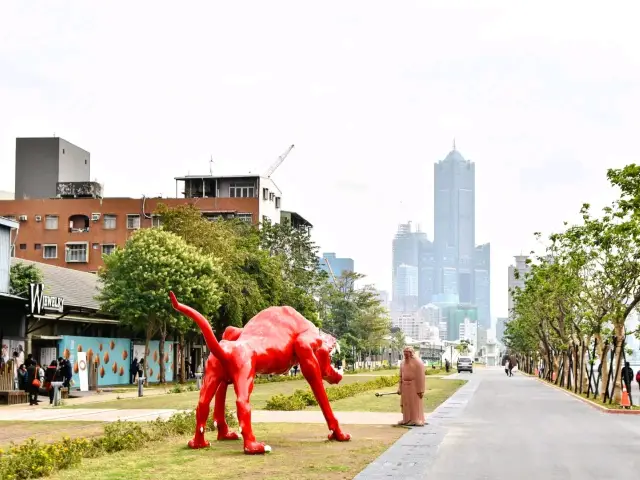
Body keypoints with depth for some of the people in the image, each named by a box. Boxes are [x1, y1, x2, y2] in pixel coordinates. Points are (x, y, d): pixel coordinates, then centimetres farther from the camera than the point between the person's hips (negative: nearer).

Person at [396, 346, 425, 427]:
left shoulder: (418, 362, -10)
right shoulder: (403, 363, 11)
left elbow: (421, 376, -12)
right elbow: (401, 376, 13)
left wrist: (420, 390, -16)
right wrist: (400, 388, 7)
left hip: (414, 386, -7)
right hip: (405, 386, 7)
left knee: (415, 403, -4)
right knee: (406, 403, 8)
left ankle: (416, 420, 0)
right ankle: (407, 419, 15)